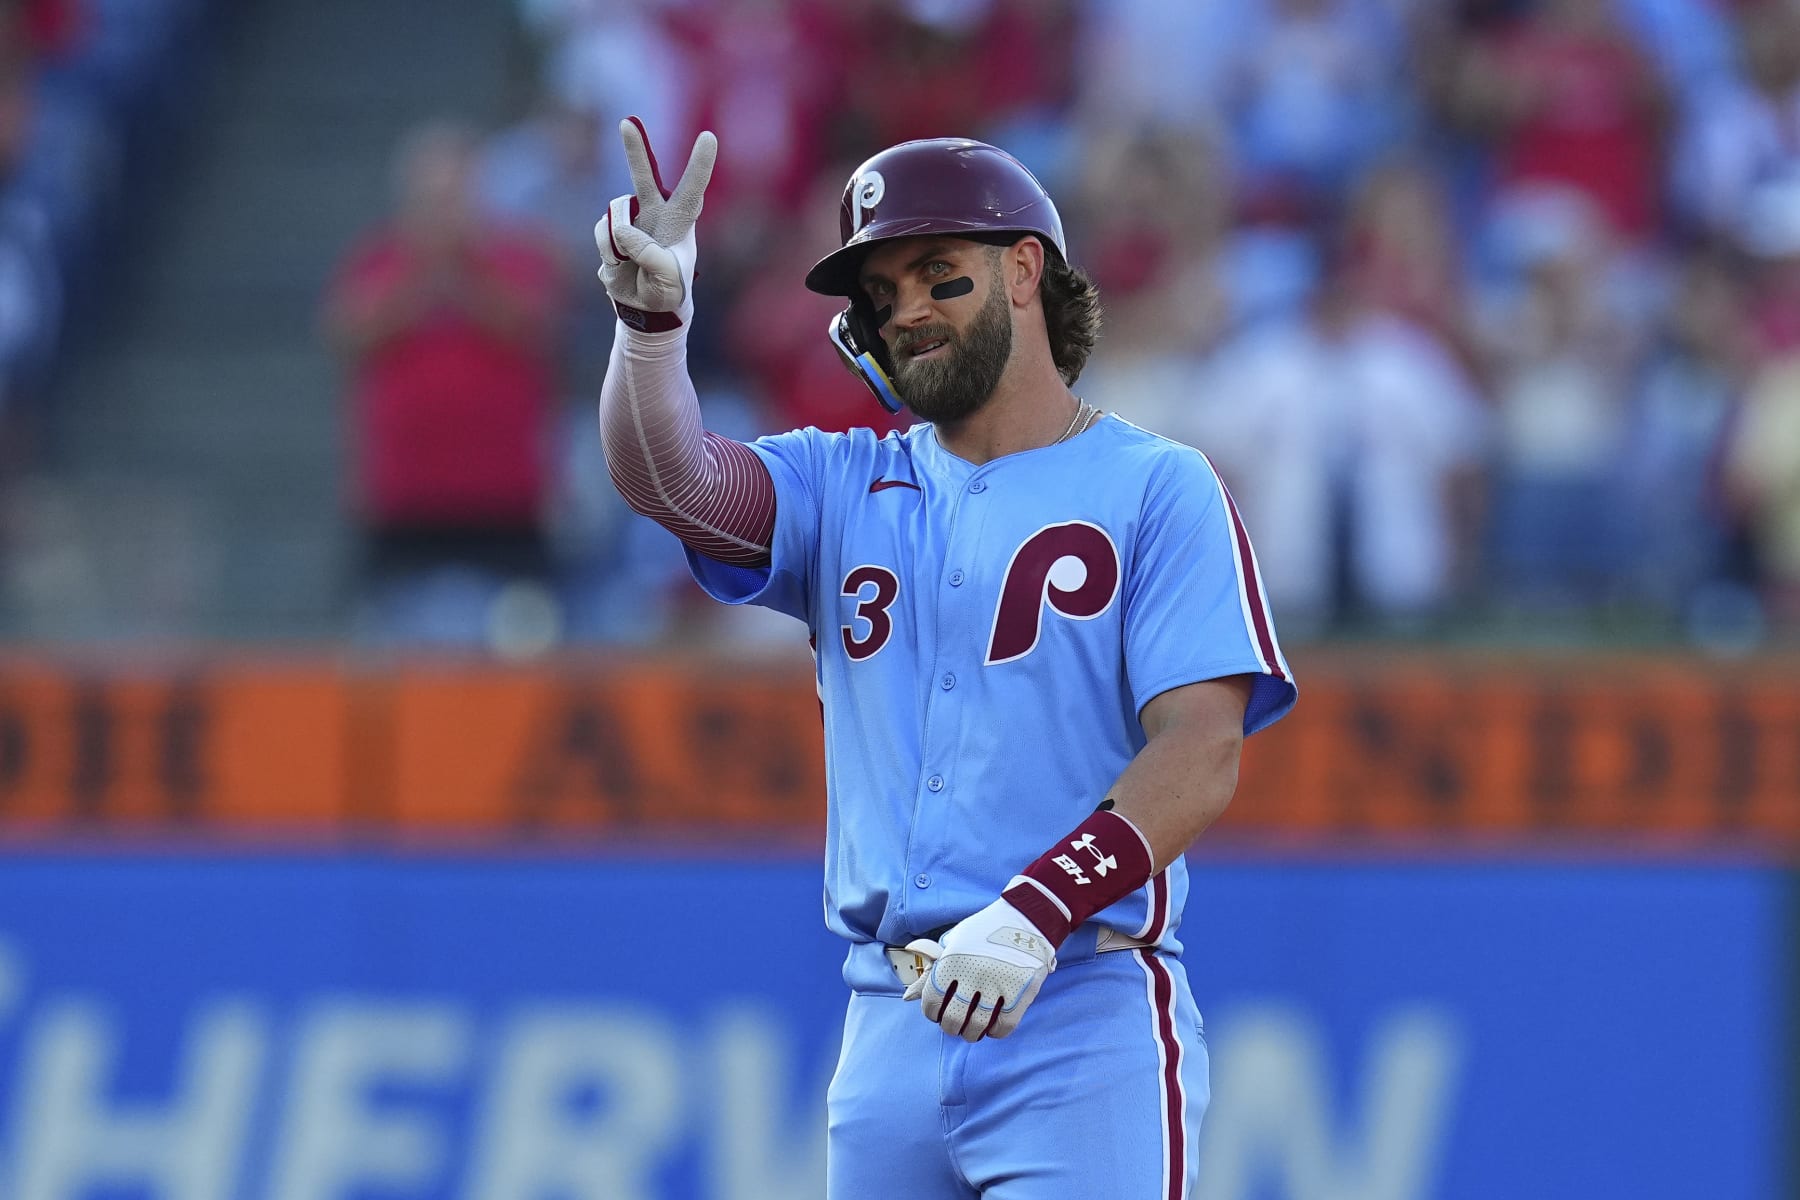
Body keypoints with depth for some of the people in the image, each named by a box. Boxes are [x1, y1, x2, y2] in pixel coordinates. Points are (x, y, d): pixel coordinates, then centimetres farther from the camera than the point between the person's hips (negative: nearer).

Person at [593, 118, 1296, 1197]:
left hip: (1084, 1024, -5)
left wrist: (1034, 916, -23)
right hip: (889, 1021, 5)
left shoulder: (1157, 490, 2)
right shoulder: (848, 488, 16)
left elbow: (1200, 762, -9)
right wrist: (653, 316, -23)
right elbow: (668, 478, -3)